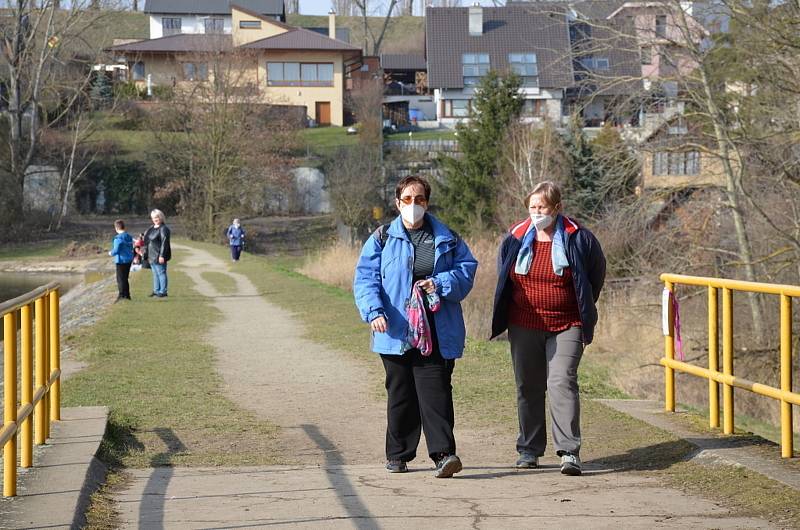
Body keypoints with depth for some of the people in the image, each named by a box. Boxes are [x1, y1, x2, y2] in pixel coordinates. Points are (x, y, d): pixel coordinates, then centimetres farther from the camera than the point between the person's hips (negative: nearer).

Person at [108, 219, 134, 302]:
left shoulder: (118, 238, -17)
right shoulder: (129, 237, 7)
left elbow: (116, 250, -21)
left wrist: (111, 253, 1)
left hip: (121, 260, -8)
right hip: (129, 260, 8)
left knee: (120, 279, -1)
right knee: (125, 278, 17)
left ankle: (121, 295, -3)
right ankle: (127, 295, 22)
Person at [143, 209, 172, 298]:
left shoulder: (163, 229, -14)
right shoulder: (151, 228, 13)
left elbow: (164, 243, -19)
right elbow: (147, 241, 20)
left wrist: (162, 256, -24)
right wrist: (146, 255, 18)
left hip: (159, 256, -9)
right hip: (152, 256, 9)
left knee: (161, 273, -4)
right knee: (155, 274, 15)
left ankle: (163, 292, 0)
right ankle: (156, 291, 23)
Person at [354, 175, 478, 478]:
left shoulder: (447, 239, 9)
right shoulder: (382, 238, 6)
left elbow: (467, 268, 6)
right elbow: (365, 278, -1)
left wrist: (441, 283, -13)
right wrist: (373, 311, -17)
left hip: (437, 335, -1)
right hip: (396, 331, 1)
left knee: (435, 390, -10)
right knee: (400, 393, 9)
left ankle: (443, 453, -15)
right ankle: (398, 454, 20)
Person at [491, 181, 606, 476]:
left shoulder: (578, 239, -6)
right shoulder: (515, 239, 3)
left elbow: (596, 274, 9)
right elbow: (504, 278, 20)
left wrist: (584, 310, 14)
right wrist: (506, 315, 18)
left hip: (566, 327, -4)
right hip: (524, 326, 4)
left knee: (562, 383, -15)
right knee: (528, 387, 10)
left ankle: (569, 452, -18)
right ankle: (529, 450, 21)